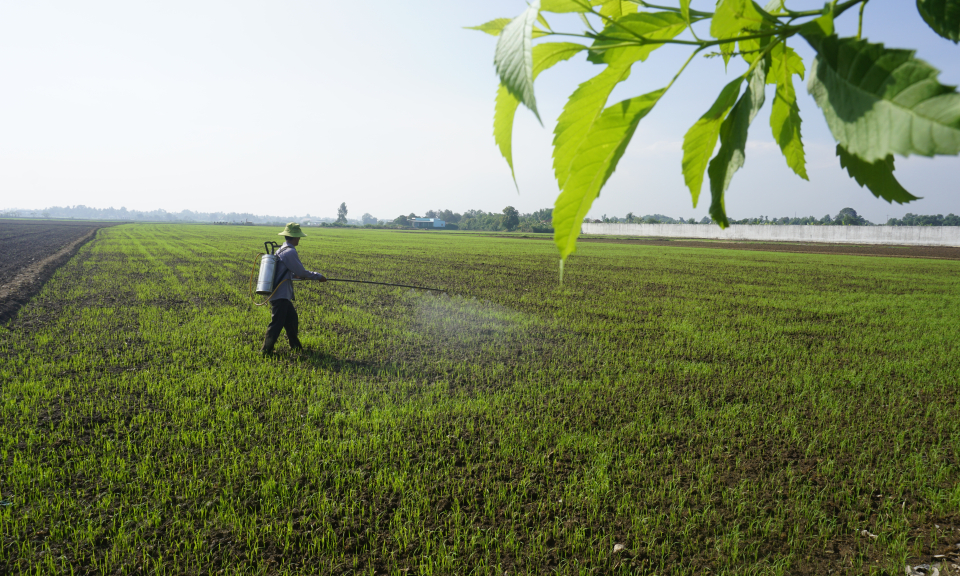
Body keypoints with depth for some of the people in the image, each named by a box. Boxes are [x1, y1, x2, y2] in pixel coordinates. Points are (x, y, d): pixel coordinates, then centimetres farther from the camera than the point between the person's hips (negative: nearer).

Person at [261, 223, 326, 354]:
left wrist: (297, 275, 23)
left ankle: (295, 346, 30)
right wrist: (319, 276, -1)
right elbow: (302, 272, -13)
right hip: (280, 295, -10)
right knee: (277, 323, -4)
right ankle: (266, 350, 2)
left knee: (292, 319, 18)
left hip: (283, 295, 10)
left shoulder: (281, 250, 13)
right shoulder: (290, 252, -17)